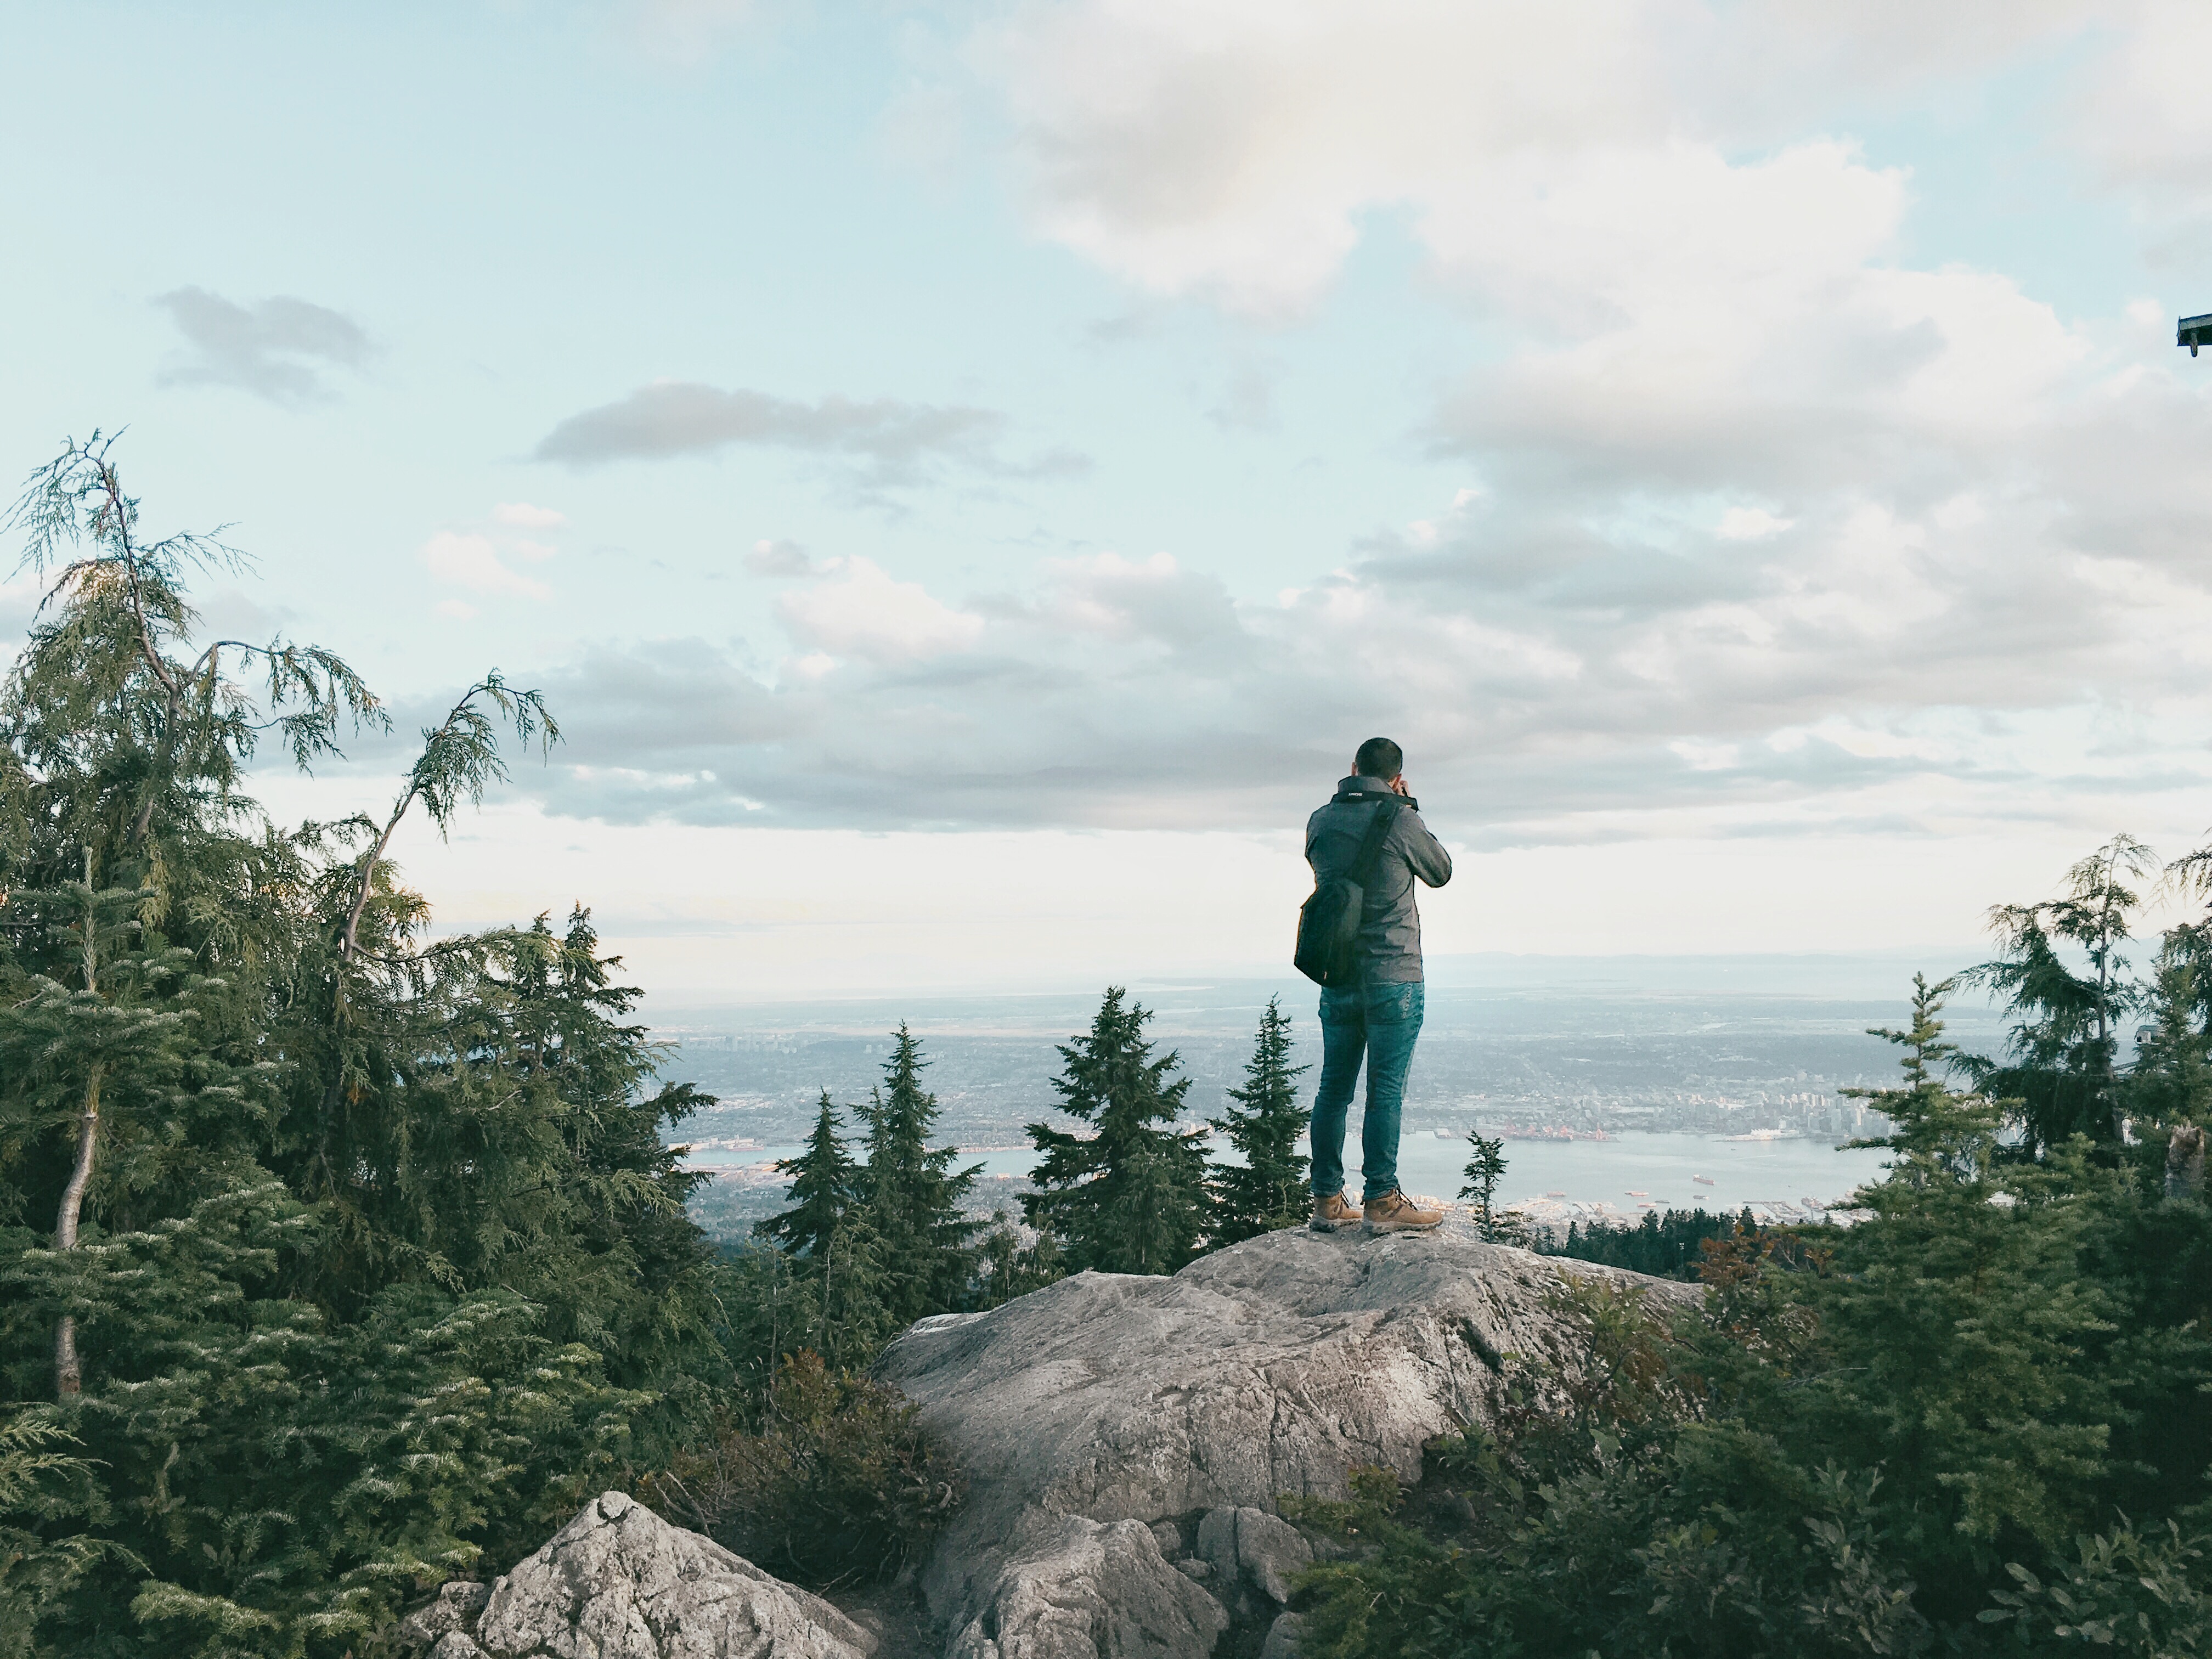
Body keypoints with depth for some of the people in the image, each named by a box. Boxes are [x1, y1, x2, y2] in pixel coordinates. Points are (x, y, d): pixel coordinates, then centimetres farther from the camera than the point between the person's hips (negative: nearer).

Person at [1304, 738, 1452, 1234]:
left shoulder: (1320, 821, 3)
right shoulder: (1401, 822, -10)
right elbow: (1441, 872, 7)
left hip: (1336, 974, 5)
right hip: (1393, 975, -5)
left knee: (1334, 1087, 10)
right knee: (1386, 1090, -3)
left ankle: (1328, 1200, 14)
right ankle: (1381, 1201, -2)